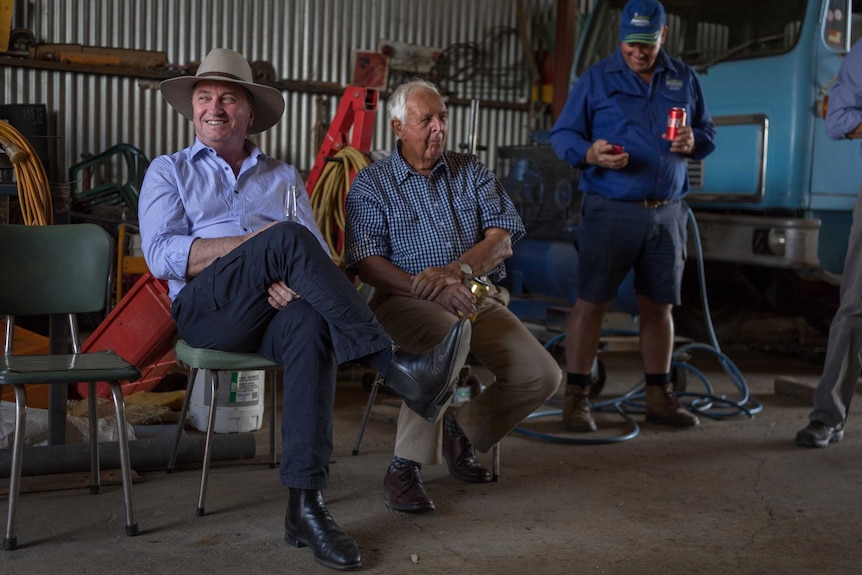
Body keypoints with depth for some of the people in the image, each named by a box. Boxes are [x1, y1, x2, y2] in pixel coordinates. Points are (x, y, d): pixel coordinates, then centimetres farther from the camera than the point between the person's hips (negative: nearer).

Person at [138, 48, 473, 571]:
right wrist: (255, 243, -9)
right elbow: (161, 255, 0)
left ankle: (305, 506, -38)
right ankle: (397, 368, -35)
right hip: (208, 309, -2)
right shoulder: (170, 171, 19)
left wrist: (293, 280, -14)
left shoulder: (283, 177, 25)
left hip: (278, 308, 2)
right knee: (288, 238, -31)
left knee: (312, 327, -36)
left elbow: (320, 256, 12)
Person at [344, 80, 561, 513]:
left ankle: (462, 430, 11)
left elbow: (502, 239, 2)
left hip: (479, 297, 4)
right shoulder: (371, 184, 5)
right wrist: (433, 292, -23)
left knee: (542, 375, -16)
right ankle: (403, 468, -26)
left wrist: (455, 272, -18)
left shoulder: (472, 172, 15)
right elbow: (368, 264, -8)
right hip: (406, 299, -4)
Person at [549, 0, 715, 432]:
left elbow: (708, 134, 18)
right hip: (610, 212, -4)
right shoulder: (597, 79, 2)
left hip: (667, 214, 4)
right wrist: (590, 154, -22)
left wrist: (693, 142, -6)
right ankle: (575, 399, 2)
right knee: (591, 303, -6)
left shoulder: (683, 80, 13)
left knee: (659, 307, 10)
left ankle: (659, 397, 22)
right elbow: (562, 134, 0)